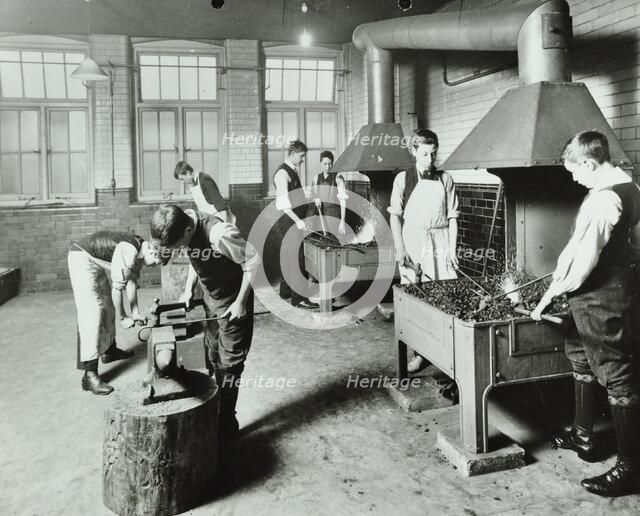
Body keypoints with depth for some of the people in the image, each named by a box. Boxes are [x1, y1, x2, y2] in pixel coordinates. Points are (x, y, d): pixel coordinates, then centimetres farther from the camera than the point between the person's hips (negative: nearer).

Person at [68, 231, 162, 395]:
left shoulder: (139, 253, 1)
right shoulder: (129, 251, -29)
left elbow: (131, 281, 6)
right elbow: (117, 287, -26)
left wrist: (135, 312, 3)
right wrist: (122, 318, -15)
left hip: (96, 263, 11)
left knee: (108, 307, 18)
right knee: (92, 312, -15)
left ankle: (110, 351, 36)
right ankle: (90, 375, -15)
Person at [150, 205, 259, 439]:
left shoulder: (219, 234, -35)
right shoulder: (183, 226, -12)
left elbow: (254, 262, -25)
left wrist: (241, 302, -20)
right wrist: (188, 288, -3)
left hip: (232, 304, -7)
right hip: (209, 300, 7)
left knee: (229, 364, 2)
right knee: (213, 362, 16)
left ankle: (227, 422, 18)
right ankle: (214, 414, 32)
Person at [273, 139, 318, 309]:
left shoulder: (293, 171, 16)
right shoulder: (282, 173, -15)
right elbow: (283, 202, -25)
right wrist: (297, 220, -31)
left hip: (295, 221, 10)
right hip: (289, 221, -10)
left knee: (287, 256, 16)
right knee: (297, 257, -10)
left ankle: (285, 291, 26)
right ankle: (298, 298, -7)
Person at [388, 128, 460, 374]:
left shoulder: (445, 179, 7)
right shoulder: (403, 179, 3)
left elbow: (452, 217, 7)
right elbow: (395, 215, 2)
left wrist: (452, 249, 0)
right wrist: (400, 248, -6)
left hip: (440, 242, 1)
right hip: (413, 242, -1)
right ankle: (421, 352, 12)